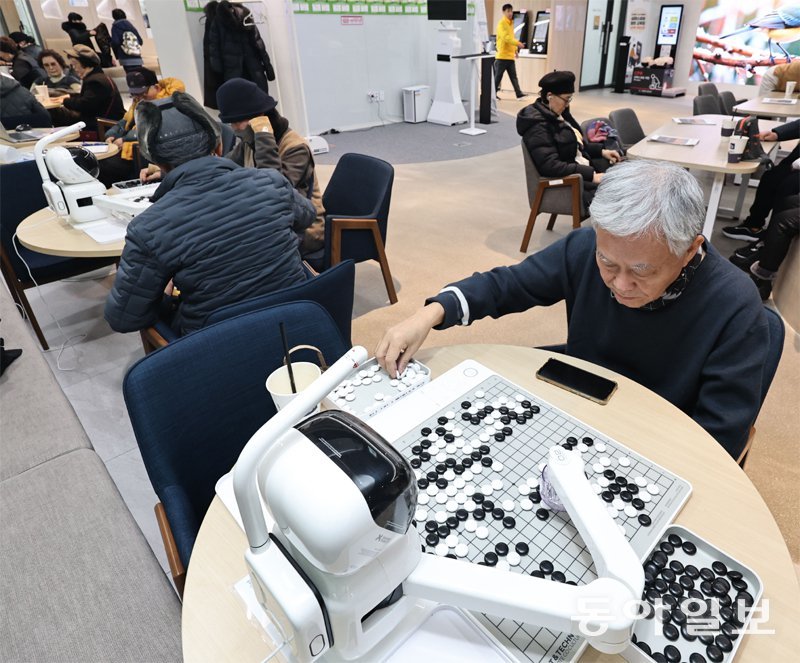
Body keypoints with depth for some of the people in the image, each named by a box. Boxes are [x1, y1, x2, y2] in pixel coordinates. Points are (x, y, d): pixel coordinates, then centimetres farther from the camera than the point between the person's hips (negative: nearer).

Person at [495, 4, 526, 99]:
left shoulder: (511, 23, 17)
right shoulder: (501, 23, -10)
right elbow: (506, 37, -23)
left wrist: (515, 50, 18)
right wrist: (518, 43, -31)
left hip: (510, 55, 8)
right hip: (502, 55, -8)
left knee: (513, 76, 3)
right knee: (498, 76, -2)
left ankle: (519, 93, 0)